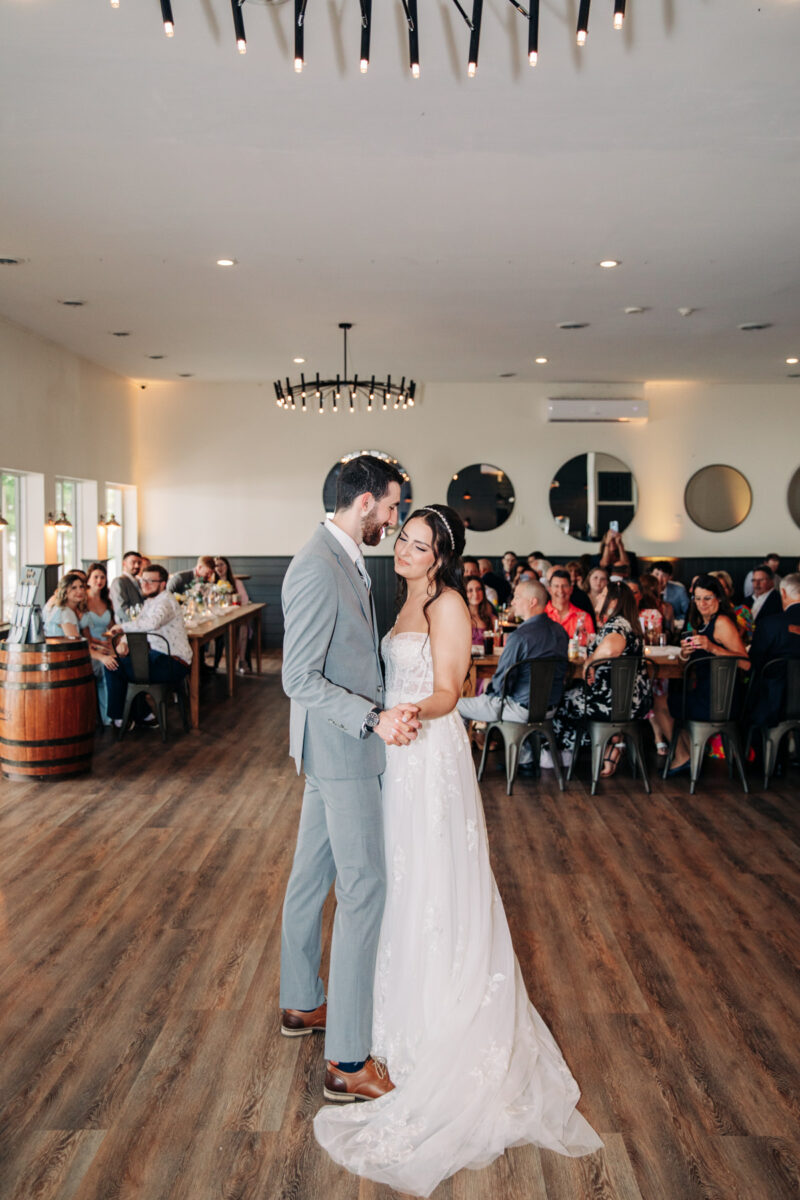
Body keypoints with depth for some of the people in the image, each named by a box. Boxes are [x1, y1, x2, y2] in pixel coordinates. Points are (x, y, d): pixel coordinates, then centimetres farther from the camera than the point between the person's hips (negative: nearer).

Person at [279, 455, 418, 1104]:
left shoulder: (346, 561, 10)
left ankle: (302, 1003, 37)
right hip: (340, 745, -10)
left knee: (312, 875, 20)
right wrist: (374, 721, -29)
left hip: (341, 744, 10)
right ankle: (349, 1061, 4)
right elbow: (300, 678, -24)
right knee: (363, 888, -5)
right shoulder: (317, 568, -22)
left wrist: (390, 708, 14)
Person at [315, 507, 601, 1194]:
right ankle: (412, 1003, 32)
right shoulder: (411, 600, 13)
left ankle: (442, 1028, 13)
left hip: (431, 755, -9)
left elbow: (447, 693, -18)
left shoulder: (448, 604, -14)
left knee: (434, 887, 0)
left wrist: (414, 715, -35)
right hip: (401, 755, 9)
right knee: (407, 886, 17)